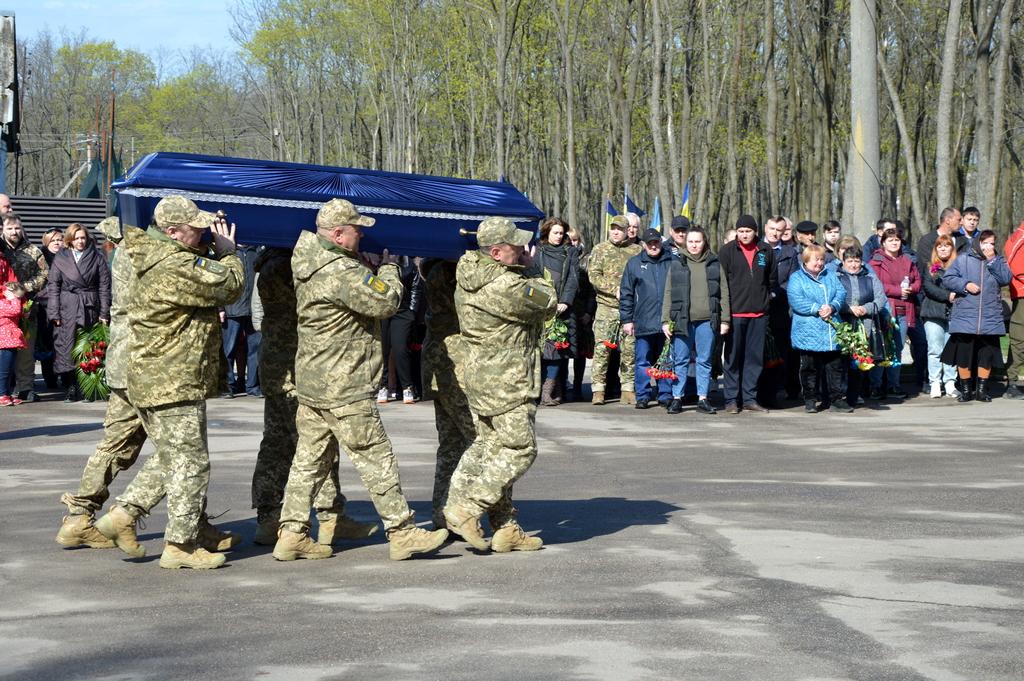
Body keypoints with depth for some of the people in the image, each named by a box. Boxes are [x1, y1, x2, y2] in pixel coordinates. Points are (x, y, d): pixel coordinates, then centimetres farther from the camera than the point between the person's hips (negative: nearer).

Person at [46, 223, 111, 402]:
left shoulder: (97, 258, 7)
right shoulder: (60, 259, 7)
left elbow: (104, 286, 5)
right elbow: (53, 286, 4)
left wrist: (104, 313, -1)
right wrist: (54, 313, -4)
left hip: (90, 307, 0)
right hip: (67, 308, 0)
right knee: (66, 349, -5)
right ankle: (69, 389, -1)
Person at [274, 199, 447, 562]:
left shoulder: (310, 265, 9)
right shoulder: (341, 271, -21)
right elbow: (385, 301, -15)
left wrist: (376, 270, 6)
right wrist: (389, 268, 1)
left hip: (311, 382, 9)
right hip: (343, 388, -9)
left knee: (310, 458, 12)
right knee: (376, 458, -1)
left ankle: (292, 533, 14)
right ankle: (402, 533, 5)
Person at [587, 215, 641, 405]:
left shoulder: (636, 251, 9)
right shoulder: (600, 249, 6)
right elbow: (594, 276, -3)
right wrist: (615, 290, -13)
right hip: (606, 306, -1)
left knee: (629, 349, 3)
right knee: (601, 348, -4)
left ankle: (628, 389, 10)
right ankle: (598, 389, 1)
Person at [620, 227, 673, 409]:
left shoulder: (672, 262, 5)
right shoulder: (634, 263, 7)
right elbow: (626, 294, 7)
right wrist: (626, 319, 2)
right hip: (643, 323, 0)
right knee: (643, 361, 3)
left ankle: (666, 395, 12)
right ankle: (642, 396, 9)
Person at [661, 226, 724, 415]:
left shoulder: (714, 264, 9)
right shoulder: (677, 264, 8)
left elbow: (724, 293, 8)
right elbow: (668, 294, 7)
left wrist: (724, 319, 1)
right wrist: (665, 321, 0)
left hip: (707, 321, 0)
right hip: (682, 320, 0)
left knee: (704, 361, 5)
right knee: (680, 360, 3)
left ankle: (703, 399, 11)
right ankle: (677, 398, 10)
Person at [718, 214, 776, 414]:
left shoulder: (766, 251, 7)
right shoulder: (727, 251, -1)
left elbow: (772, 280, 19)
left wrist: (765, 299, 10)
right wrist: (723, 314, -8)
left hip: (759, 313, 3)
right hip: (735, 313, -3)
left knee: (755, 358, 7)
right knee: (733, 358, 1)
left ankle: (750, 398, 14)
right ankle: (731, 399, 6)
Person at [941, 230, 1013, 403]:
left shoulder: (998, 261, 12)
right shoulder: (963, 260, 5)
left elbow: (1006, 278, -4)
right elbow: (947, 279, 1)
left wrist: (992, 260, -8)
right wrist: (965, 284, -12)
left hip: (990, 318, 2)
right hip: (965, 316, -2)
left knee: (987, 354, 4)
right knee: (963, 353, 0)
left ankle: (981, 389, 16)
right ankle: (966, 389, 12)